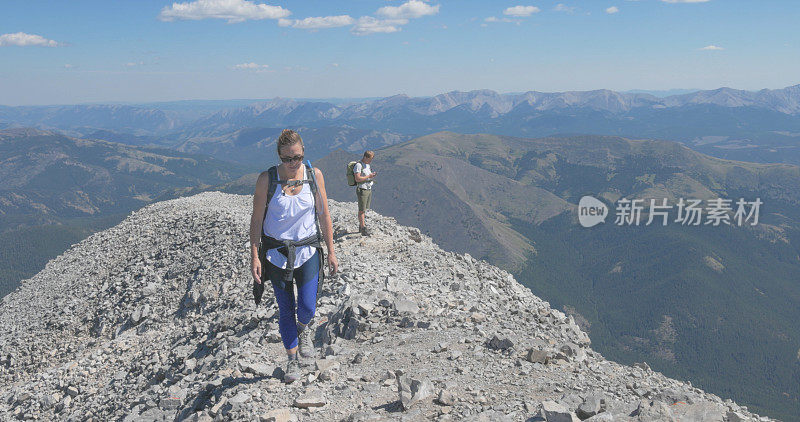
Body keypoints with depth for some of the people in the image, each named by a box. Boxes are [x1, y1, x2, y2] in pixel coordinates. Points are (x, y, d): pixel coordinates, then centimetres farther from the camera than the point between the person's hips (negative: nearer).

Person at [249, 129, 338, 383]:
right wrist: (255, 257, -8)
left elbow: (324, 215, 2)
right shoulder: (266, 179, -10)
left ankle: (304, 329, 29)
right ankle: (292, 359, 30)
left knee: (307, 309, -9)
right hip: (276, 254, 0)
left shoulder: (314, 175, -5)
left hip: (307, 252, 1)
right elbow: (256, 220, -4)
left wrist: (331, 252, 3)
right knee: (285, 311, 8)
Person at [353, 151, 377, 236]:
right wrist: (369, 176, -18)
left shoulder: (367, 165, 14)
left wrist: (373, 175, 2)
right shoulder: (358, 165, -14)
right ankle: (363, 229, -10)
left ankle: (361, 227, 20)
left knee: (364, 209, 12)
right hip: (362, 190, -9)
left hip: (369, 189, 9)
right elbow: (357, 179, -23)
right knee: (362, 210, -8)